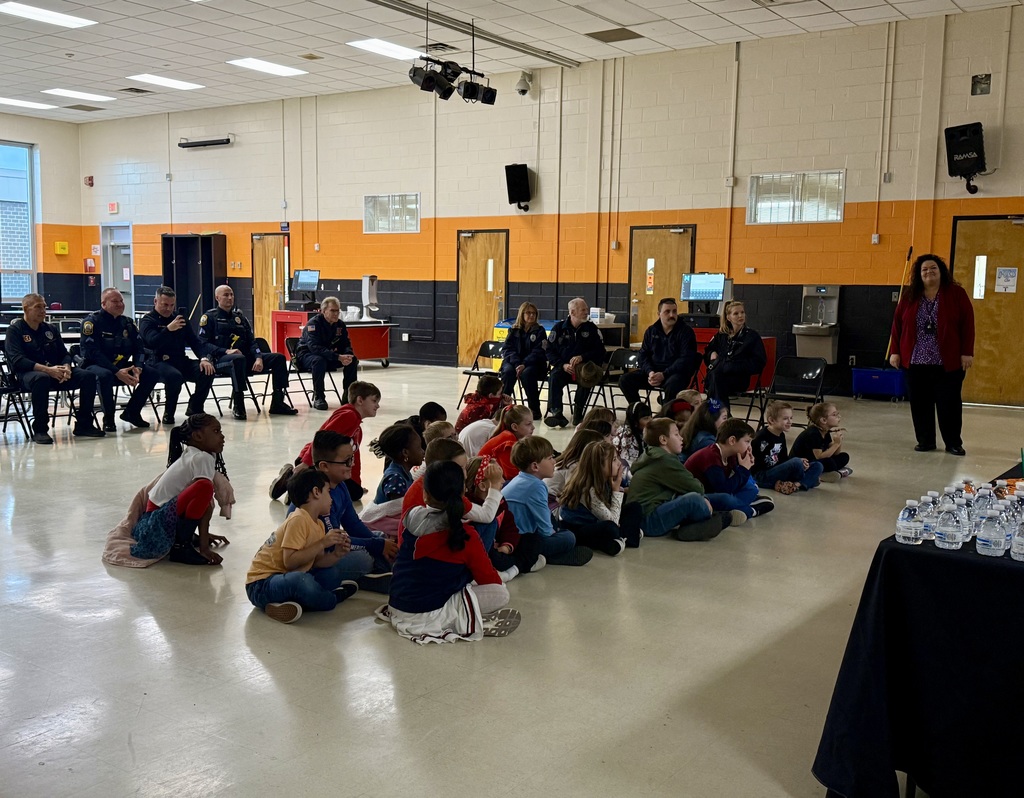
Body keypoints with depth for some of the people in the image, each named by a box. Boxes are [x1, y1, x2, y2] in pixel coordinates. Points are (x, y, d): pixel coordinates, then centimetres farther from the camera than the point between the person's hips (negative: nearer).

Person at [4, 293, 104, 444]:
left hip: (55, 372, 6)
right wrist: (46, 369, -25)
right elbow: (17, 360, -12)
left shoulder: (51, 329, 19)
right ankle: (40, 430, -30)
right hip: (28, 373, -6)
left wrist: (66, 368, -10)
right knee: (42, 378, -41)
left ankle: (84, 424, -11)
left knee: (88, 376, -16)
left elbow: (64, 353, 16)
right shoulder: (15, 330, 2)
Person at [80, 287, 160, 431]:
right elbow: (93, 352, -20)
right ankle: (108, 419, -19)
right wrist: (117, 372, -28)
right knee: (105, 375, -40)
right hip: (96, 366, -6)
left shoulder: (128, 322, 8)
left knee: (153, 373, -12)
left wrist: (137, 368, -17)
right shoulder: (92, 321, -11)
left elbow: (139, 348, 5)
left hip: (122, 367, 6)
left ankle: (132, 412, 4)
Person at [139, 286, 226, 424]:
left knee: (207, 371, -20)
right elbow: (152, 342, -19)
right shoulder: (147, 321, 1)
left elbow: (195, 342, 13)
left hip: (180, 360, 6)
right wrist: (168, 329, -34)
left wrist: (204, 358, -7)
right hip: (158, 362, -6)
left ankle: (195, 408, 4)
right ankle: (169, 413, -12)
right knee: (175, 376, -38)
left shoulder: (179, 318, 18)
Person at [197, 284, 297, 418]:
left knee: (278, 358, -9)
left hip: (245, 357, 6)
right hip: (220, 360, -6)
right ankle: (238, 406, -34)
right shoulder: (210, 317, 5)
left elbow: (252, 341, 16)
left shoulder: (239, 316, 22)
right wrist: (226, 351, -19)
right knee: (239, 359, -42)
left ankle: (277, 403, -10)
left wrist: (259, 358, -4)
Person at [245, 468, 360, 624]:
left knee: (334, 572, 10)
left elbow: (316, 562, 5)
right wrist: (322, 543, -23)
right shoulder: (298, 520, -18)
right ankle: (335, 597, -6)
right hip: (261, 585, -10)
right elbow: (289, 561, -26)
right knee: (301, 580, -37)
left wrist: (336, 555, -12)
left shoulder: (319, 525, 10)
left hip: (287, 578, 10)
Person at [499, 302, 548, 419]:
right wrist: (516, 364, -18)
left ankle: (534, 409, -24)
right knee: (508, 371, -31)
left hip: (533, 363, -2)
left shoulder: (539, 331, 3)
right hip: (514, 362, 2)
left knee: (526, 373, -35)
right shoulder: (514, 330, 11)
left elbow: (538, 352, -7)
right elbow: (507, 348, 1)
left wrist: (524, 364, -23)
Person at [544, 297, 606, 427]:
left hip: (584, 366, 0)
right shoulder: (559, 327, 6)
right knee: (554, 377, -31)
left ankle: (578, 411, -22)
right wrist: (563, 365, -13)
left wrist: (582, 357, -13)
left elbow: (600, 351, 4)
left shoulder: (591, 328, 7)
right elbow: (550, 352, 5)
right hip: (563, 366, 1)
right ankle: (555, 412, -35)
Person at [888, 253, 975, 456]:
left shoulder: (956, 294, -1)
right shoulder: (909, 296, 5)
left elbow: (967, 324, -4)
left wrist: (967, 352, -9)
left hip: (948, 362, -2)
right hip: (915, 361, 3)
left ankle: (953, 443, 12)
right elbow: (898, 324, 7)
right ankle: (925, 441, 18)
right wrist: (895, 351, 2)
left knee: (949, 403, 1)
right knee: (920, 403, 6)